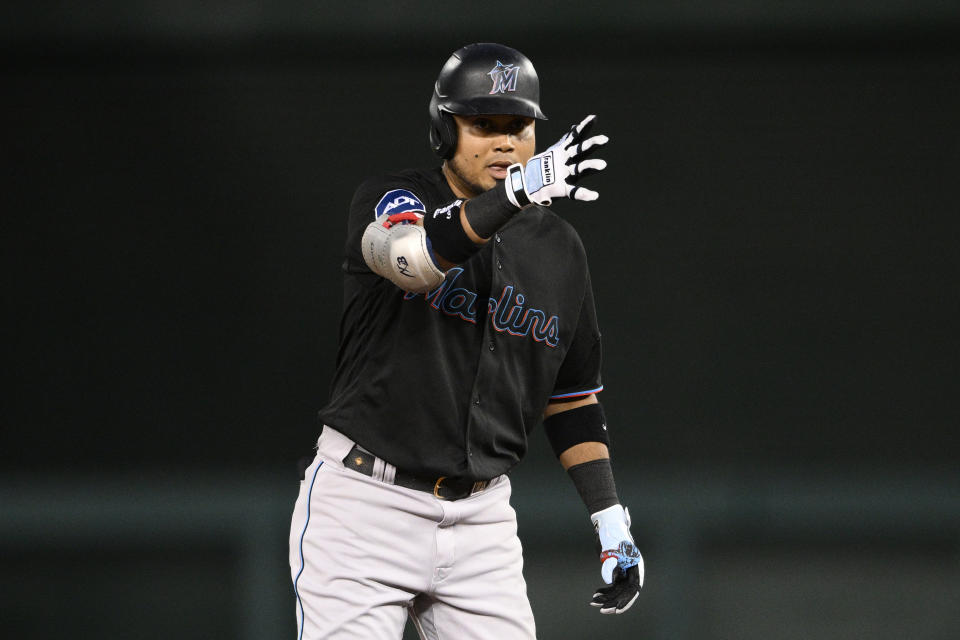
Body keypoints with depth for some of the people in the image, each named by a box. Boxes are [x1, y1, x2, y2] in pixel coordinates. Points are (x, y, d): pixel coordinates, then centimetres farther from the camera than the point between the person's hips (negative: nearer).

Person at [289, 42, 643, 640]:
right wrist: (519, 190, -43)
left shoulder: (558, 248, 10)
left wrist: (611, 522, 8)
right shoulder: (392, 199, -5)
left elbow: (571, 393, 16)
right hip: (365, 502, -4)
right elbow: (414, 259, -30)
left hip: (481, 519, 4)